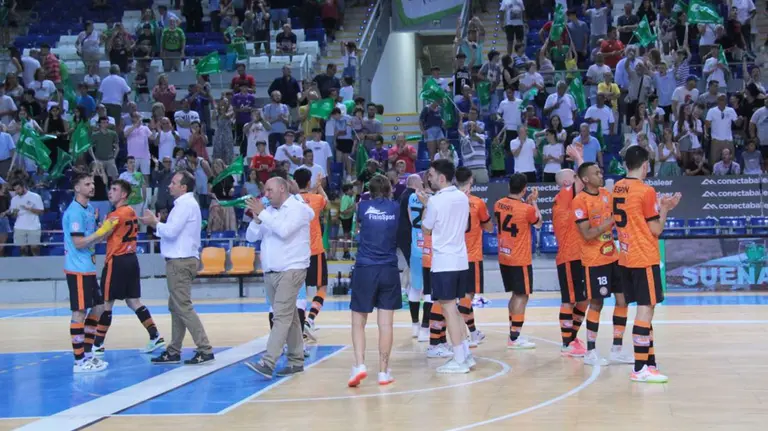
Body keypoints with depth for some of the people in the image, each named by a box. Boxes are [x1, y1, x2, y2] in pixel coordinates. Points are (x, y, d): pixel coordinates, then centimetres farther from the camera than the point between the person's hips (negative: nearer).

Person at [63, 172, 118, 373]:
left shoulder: (89, 208, 13)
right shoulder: (74, 212, -16)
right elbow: (79, 243, -21)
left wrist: (107, 230, 3)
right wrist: (101, 231, -17)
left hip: (89, 268, 10)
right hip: (78, 269, -10)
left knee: (97, 307, 14)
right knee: (79, 312, -6)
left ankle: (88, 354, 22)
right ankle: (79, 361, -1)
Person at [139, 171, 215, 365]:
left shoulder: (186, 204, -13)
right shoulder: (184, 204, 18)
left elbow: (171, 231, -21)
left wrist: (155, 223, -6)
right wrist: (157, 224, 6)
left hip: (181, 262, -11)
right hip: (180, 261, 11)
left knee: (183, 307, -10)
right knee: (176, 307, 13)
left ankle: (205, 350, -10)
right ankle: (173, 352, 18)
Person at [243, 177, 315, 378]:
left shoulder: (298, 208, -6)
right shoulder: (269, 211, 13)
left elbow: (284, 230, -22)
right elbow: (251, 237, 11)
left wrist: (262, 213, -15)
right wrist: (256, 218, -6)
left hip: (291, 270, -7)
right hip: (270, 272, 7)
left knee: (282, 317, -13)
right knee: (288, 317, 12)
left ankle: (268, 363, -22)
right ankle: (296, 361, 18)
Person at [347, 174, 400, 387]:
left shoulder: (363, 207, 1)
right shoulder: (396, 208, 4)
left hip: (364, 270, -1)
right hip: (389, 271, 1)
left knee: (358, 322, 7)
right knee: (385, 323, 4)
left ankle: (359, 365, -9)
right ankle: (384, 372, 7)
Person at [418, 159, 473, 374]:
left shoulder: (436, 201, -13)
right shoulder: (463, 198, 8)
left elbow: (426, 228, -1)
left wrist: (425, 205, 11)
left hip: (443, 262, -7)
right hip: (460, 259, 7)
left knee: (449, 308, -3)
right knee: (453, 308, 17)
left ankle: (459, 360, -3)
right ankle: (466, 354, 17)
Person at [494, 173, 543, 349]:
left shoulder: (499, 204, -1)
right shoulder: (526, 209, -19)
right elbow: (538, 222, 3)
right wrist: (533, 202, 11)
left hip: (504, 258, 7)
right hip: (520, 260, -7)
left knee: (516, 294, 19)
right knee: (522, 296, 0)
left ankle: (513, 332, 24)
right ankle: (514, 338, 0)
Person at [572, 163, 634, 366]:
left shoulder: (606, 194, 8)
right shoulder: (580, 200, -15)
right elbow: (587, 234, -19)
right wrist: (611, 220, -22)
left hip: (613, 256, 7)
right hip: (594, 261, -7)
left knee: (623, 300, 6)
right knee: (596, 303, -1)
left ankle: (616, 350, 15)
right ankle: (590, 352, 11)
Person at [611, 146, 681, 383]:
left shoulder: (617, 188, 9)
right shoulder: (646, 191, -13)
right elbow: (656, 230, -9)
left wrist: (659, 205, 16)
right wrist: (664, 209, 6)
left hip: (626, 258, 8)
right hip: (645, 259, -8)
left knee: (644, 308, 14)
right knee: (646, 308, -7)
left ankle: (649, 362, 18)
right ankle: (640, 369, -10)